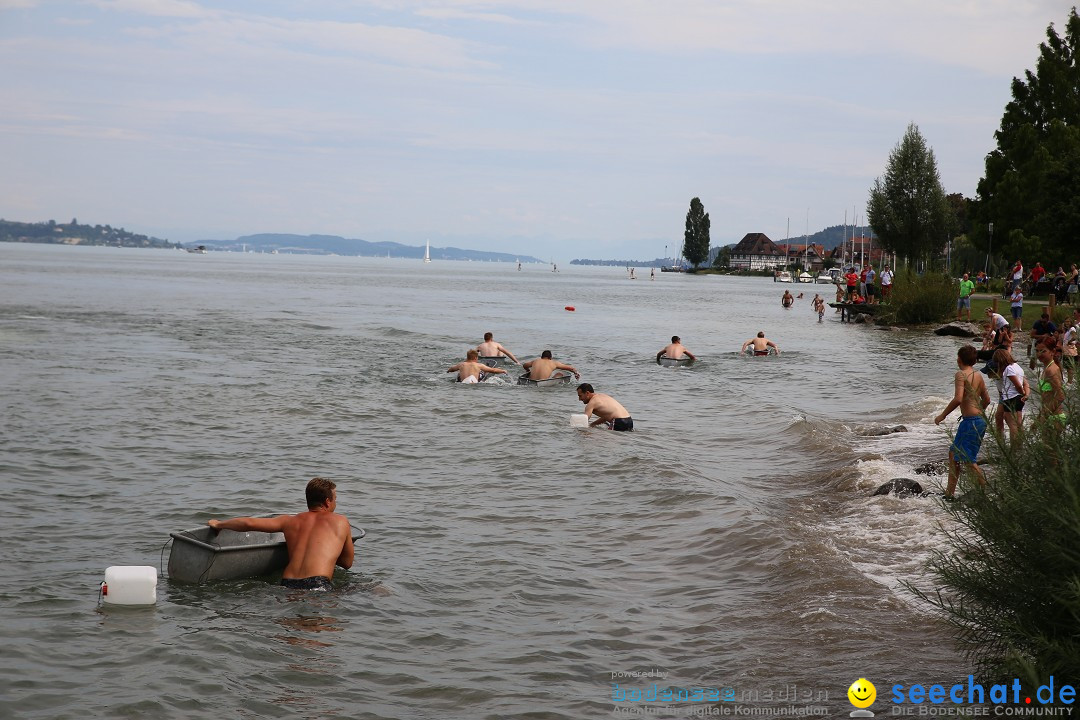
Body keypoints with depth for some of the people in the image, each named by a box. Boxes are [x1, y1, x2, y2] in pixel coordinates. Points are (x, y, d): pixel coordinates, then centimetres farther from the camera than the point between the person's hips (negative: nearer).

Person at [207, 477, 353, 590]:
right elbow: (348, 563, 25)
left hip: (287, 584, 4)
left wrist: (218, 524, 35)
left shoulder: (291, 521, 21)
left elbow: (249, 523, 17)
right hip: (317, 584, -4)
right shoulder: (341, 522, 15)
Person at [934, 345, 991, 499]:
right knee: (954, 453, 17)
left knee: (968, 459, -5)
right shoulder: (978, 375, 13)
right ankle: (949, 492, 21)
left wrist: (942, 415, -13)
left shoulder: (961, 374, -12)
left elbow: (958, 399, -22)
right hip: (980, 420, 9)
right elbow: (986, 400, 20)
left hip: (970, 421, -9)